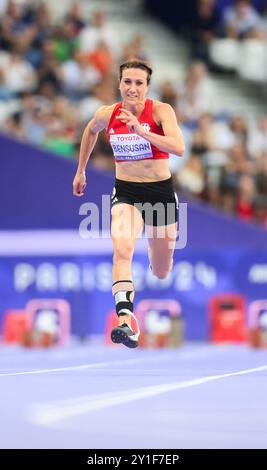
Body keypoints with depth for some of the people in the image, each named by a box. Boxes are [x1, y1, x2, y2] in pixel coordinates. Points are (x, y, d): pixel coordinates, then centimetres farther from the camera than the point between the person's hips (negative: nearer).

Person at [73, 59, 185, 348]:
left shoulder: (160, 111, -15)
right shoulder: (107, 114, -5)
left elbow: (179, 148, -30)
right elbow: (90, 131, 19)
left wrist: (141, 130, -38)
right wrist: (81, 170, 23)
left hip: (160, 192, 0)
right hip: (125, 193, 0)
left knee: (161, 273, 13)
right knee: (122, 248, -30)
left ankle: (157, 255, 54)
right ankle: (125, 322, -40)